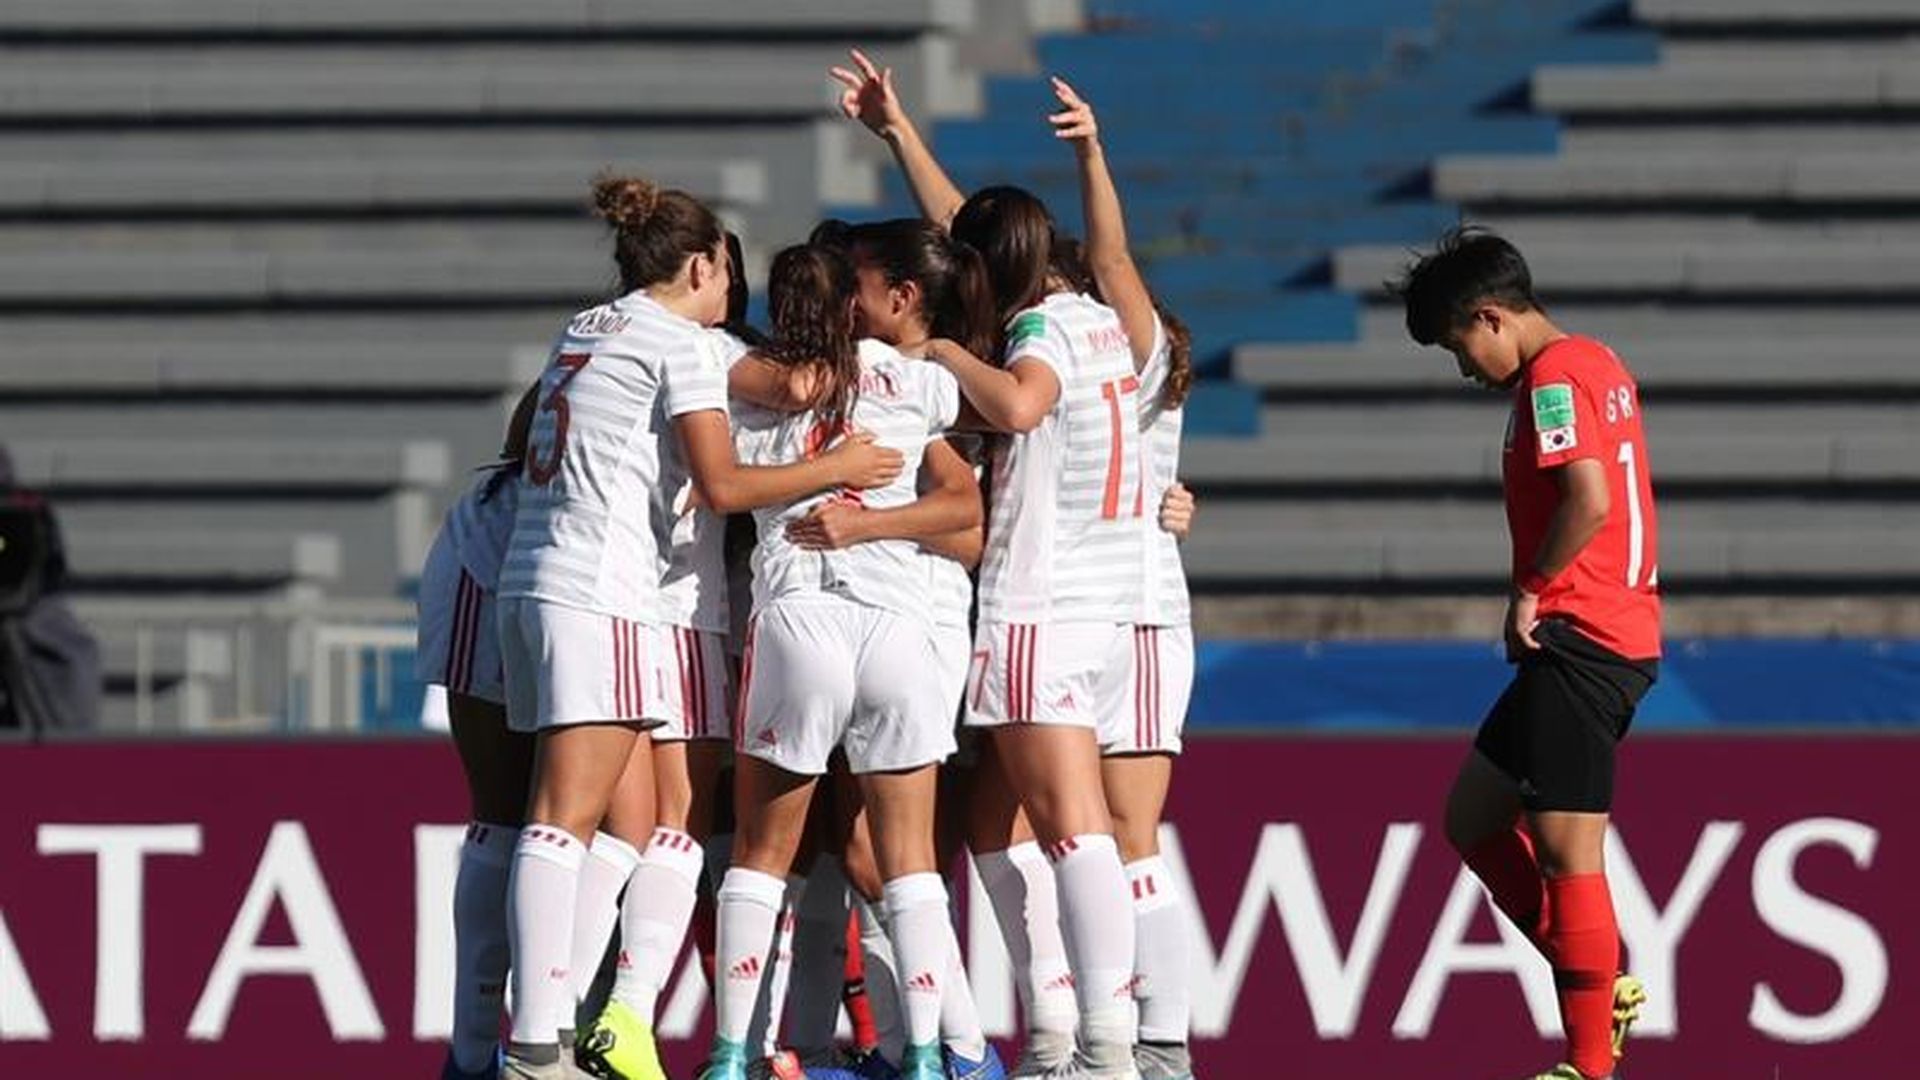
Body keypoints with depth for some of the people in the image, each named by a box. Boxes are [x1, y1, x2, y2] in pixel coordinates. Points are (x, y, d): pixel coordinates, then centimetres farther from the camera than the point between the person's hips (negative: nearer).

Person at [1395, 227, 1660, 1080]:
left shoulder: (1553, 377, -12)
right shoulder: (1600, 366, 17)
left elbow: (1590, 500, -24)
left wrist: (1531, 591, -12)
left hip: (1578, 643, -11)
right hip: (1623, 635, 11)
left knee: (1567, 851, -8)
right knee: (1473, 819, 16)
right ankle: (1600, 991, 15)